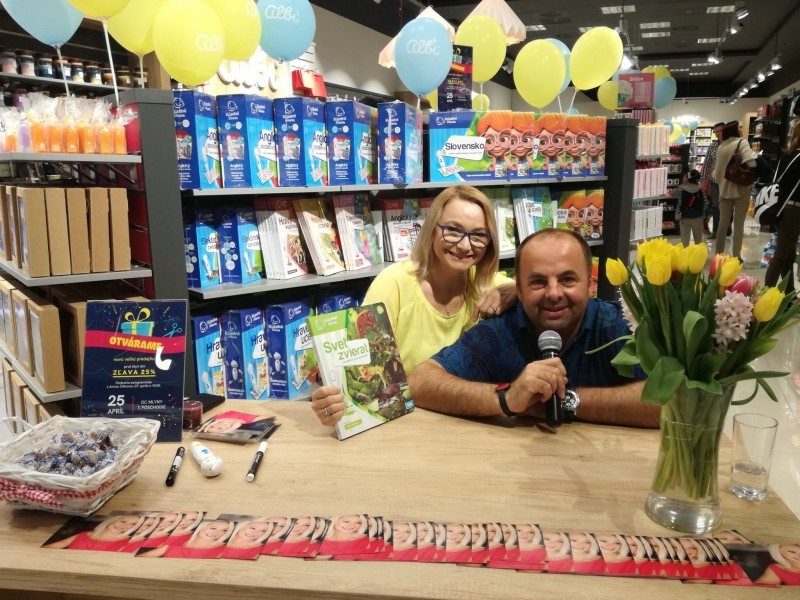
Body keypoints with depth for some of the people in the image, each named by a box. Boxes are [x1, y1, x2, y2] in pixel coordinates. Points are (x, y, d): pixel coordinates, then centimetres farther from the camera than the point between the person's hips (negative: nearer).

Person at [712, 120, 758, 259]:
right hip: (741, 188, -4)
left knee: (723, 222, 12)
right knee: (738, 224, 2)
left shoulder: (721, 147, 5)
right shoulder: (741, 143, -9)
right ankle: (736, 256, 5)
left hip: (725, 189, 5)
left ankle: (718, 253, 17)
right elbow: (751, 164, -24)